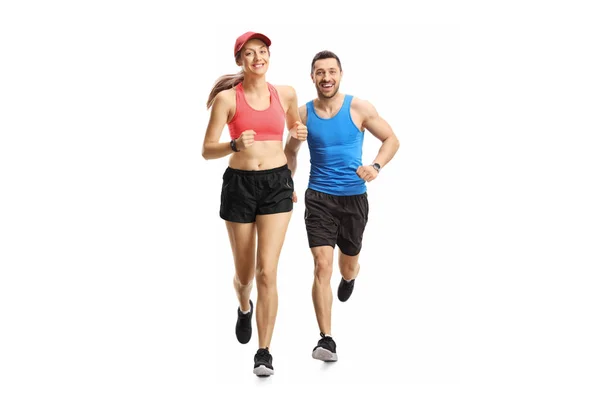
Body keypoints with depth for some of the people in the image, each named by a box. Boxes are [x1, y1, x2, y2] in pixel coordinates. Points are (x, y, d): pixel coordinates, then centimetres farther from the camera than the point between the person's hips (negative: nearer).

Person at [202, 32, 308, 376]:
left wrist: (299, 135, 4)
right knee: (244, 273, 13)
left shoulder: (286, 94, 5)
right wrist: (236, 144, -24)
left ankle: (264, 352, -3)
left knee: (267, 271, -10)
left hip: (277, 183, 1)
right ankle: (245, 308, 49)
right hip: (239, 184, 0)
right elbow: (207, 150, -6)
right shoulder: (227, 97, -4)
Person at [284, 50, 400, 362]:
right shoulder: (304, 114, -2)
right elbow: (290, 150, 15)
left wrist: (376, 166, -18)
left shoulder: (359, 108, -6)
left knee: (348, 264, 17)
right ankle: (326, 339, -10)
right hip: (319, 198, 0)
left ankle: (348, 278, 58)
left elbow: (391, 140, -1)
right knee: (322, 266, -14)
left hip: (354, 198, 1)